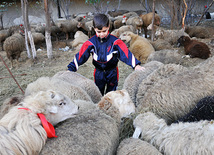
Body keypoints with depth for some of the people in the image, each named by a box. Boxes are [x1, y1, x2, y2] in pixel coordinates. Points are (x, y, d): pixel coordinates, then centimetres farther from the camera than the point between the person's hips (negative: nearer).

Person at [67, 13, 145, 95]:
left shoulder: (115, 41, -15)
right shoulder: (91, 43, -11)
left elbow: (126, 53, -19)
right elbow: (81, 55, -10)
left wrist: (136, 65, -29)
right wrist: (71, 69, -14)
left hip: (112, 73, -1)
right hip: (98, 73, 2)